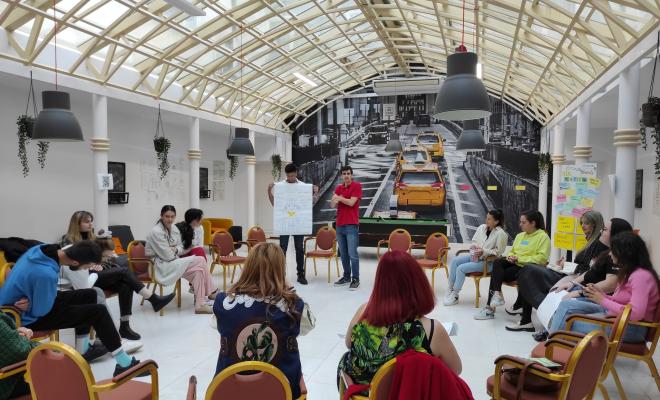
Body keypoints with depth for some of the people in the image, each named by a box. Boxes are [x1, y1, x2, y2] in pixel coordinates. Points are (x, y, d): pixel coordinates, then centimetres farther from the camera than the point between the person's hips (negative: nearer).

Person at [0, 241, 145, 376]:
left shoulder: (42, 249, -11)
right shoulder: (46, 274, -38)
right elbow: (41, 311, -25)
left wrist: (30, 300, -8)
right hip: (27, 317, -9)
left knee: (90, 295, 14)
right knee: (98, 312, -11)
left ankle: (82, 351, 24)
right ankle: (125, 364, -5)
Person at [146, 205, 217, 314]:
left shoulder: (174, 228, 6)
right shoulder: (156, 232, -18)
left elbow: (181, 247, 13)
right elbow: (167, 256, -20)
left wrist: (175, 249, -9)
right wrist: (175, 253, -1)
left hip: (173, 262, 8)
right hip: (161, 266, -8)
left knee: (198, 270, -14)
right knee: (200, 260, -18)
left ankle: (200, 304, -9)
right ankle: (212, 293, -10)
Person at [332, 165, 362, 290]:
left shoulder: (357, 186, -4)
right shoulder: (339, 188, 14)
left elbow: (351, 202, -14)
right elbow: (332, 205, 6)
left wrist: (339, 198, -4)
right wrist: (335, 200, -16)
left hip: (351, 225, -6)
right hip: (340, 225, 6)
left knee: (352, 254, -7)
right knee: (343, 254, 11)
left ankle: (355, 279, 1)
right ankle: (346, 277, 21)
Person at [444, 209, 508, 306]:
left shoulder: (501, 234, -13)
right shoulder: (482, 227, 6)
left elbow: (498, 251, -13)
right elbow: (474, 241, 15)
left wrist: (484, 251, -23)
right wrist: (475, 248, -5)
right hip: (475, 256, 7)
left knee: (461, 268, -22)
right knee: (454, 261, -13)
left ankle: (455, 296, -9)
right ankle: (450, 289, -4)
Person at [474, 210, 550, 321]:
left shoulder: (543, 236, -4)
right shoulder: (520, 236, 20)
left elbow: (542, 258, -14)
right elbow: (512, 251, 24)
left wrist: (520, 259, -17)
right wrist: (510, 256, -1)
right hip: (514, 263, 7)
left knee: (496, 274, -21)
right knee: (497, 262, -24)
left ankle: (490, 307, -14)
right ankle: (497, 294, -31)